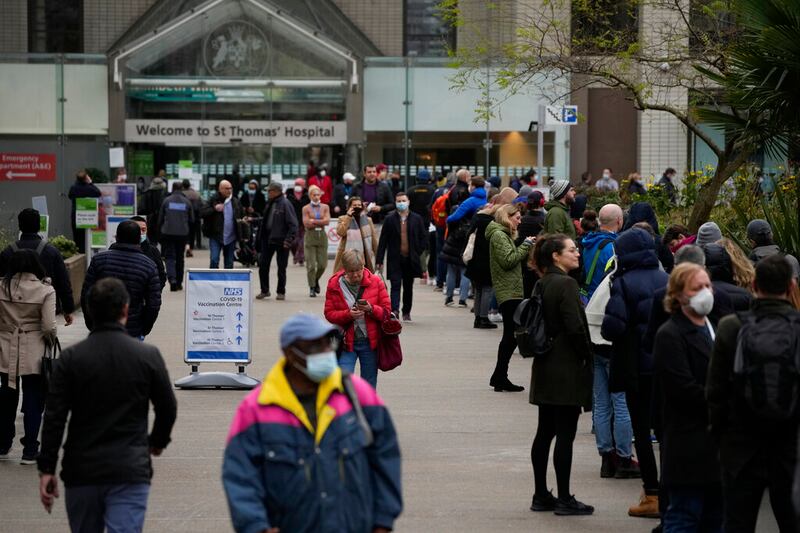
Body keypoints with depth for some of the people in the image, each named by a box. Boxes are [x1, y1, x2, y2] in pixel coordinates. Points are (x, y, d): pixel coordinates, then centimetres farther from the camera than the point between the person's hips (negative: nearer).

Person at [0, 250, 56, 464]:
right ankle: (30, 451, 8)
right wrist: (50, 341, 7)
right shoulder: (45, 290, -10)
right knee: (33, 400, 6)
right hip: (34, 353, -3)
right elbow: (49, 327, -13)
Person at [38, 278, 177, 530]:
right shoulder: (148, 356, -3)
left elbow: (54, 417, -5)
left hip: (81, 471, 2)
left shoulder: (71, 358, -3)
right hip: (131, 471, -1)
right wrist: (158, 441, 25)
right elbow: (168, 409, 5)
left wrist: (46, 469, 0)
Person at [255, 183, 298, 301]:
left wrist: (289, 239, -21)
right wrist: (258, 238, 12)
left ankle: (281, 292, 15)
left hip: (281, 240, -7)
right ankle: (264, 290, 17)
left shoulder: (285, 204, -11)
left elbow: (292, 224, -15)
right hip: (267, 239, 7)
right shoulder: (269, 204, 11)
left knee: (281, 268, 4)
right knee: (263, 265, 6)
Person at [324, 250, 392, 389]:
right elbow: (329, 314, -2)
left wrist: (371, 309, -19)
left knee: (369, 385, 9)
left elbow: (386, 310, 2)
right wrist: (348, 314, -20)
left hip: (370, 341, 1)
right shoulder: (334, 285, -2)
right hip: (345, 341, -1)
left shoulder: (375, 282, -1)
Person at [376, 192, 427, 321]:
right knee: (395, 285, -12)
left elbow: (424, 238, 10)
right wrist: (379, 260, -5)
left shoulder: (416, 219, 4)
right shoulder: (389, 219, 0)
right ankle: (394, 310, -21)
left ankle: (406, 312, 22)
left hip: (410, 259, 2)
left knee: (408, 287, 11)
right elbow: (383, 241, -1)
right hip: (395, 259, -2)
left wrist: (417, 253, 0)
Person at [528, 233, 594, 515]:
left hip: (545, 367, 9)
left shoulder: (543, 284, 9)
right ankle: (564, 499, 1)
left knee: (545, 432, 12)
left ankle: (541, 495, 18)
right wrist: (586, 357, -6)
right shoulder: (566, 284, -16)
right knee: (565, 434, -3)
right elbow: (575, 327, -19)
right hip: (567, 370, -9)